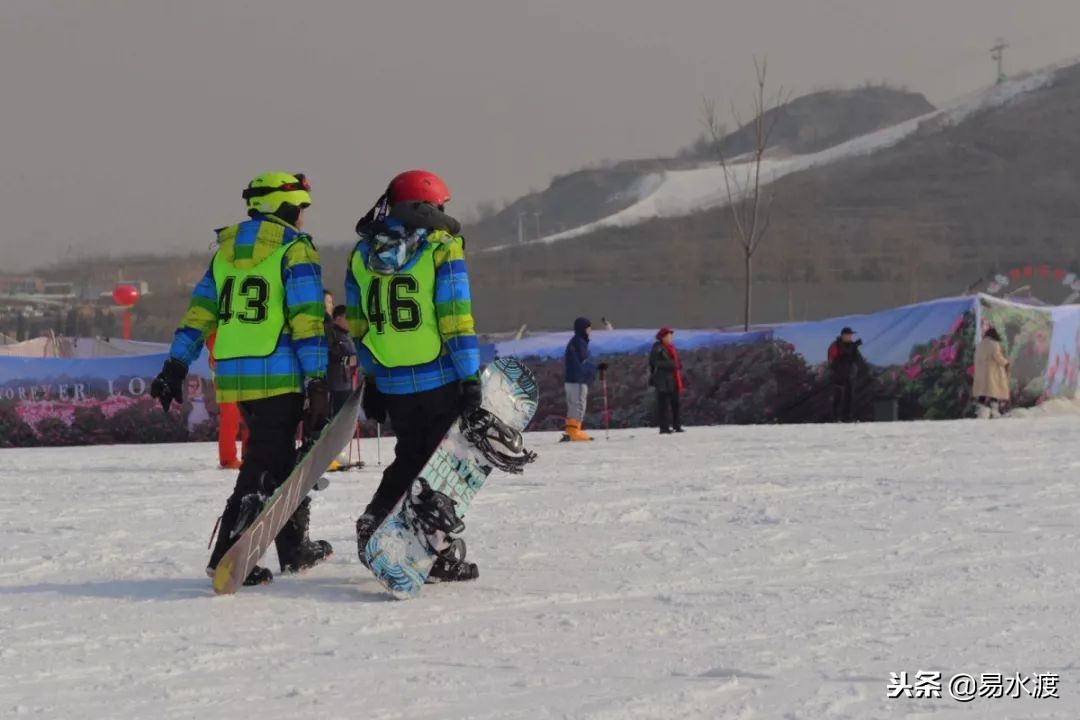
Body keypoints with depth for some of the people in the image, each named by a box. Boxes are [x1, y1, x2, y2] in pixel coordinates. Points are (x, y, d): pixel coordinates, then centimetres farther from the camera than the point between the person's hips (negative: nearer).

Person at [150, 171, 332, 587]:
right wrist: (317, 382, -12)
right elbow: (307, 321, -12)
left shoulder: (226, 250, 15)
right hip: (279, 375, -7)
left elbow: (199, 311, 12)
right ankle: (228, 556, -13)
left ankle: (294, 548, 27)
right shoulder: (295, 250, -5)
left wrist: (176, 367, 12)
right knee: (264, 466, -4)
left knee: (278, 457, 19)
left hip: (232, 377, 7)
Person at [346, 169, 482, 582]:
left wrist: (370, 379, 17)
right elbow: (457, 320, -13)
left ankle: (374, 524, 6)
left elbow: (357, 325, 11)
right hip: (440, 379, -5)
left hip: (391, 385, 5)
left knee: (409, 459, 21)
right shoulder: (442, 251, -9)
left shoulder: (362, 254, 8)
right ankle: (436, 555, 2)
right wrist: (471, 377, -10)